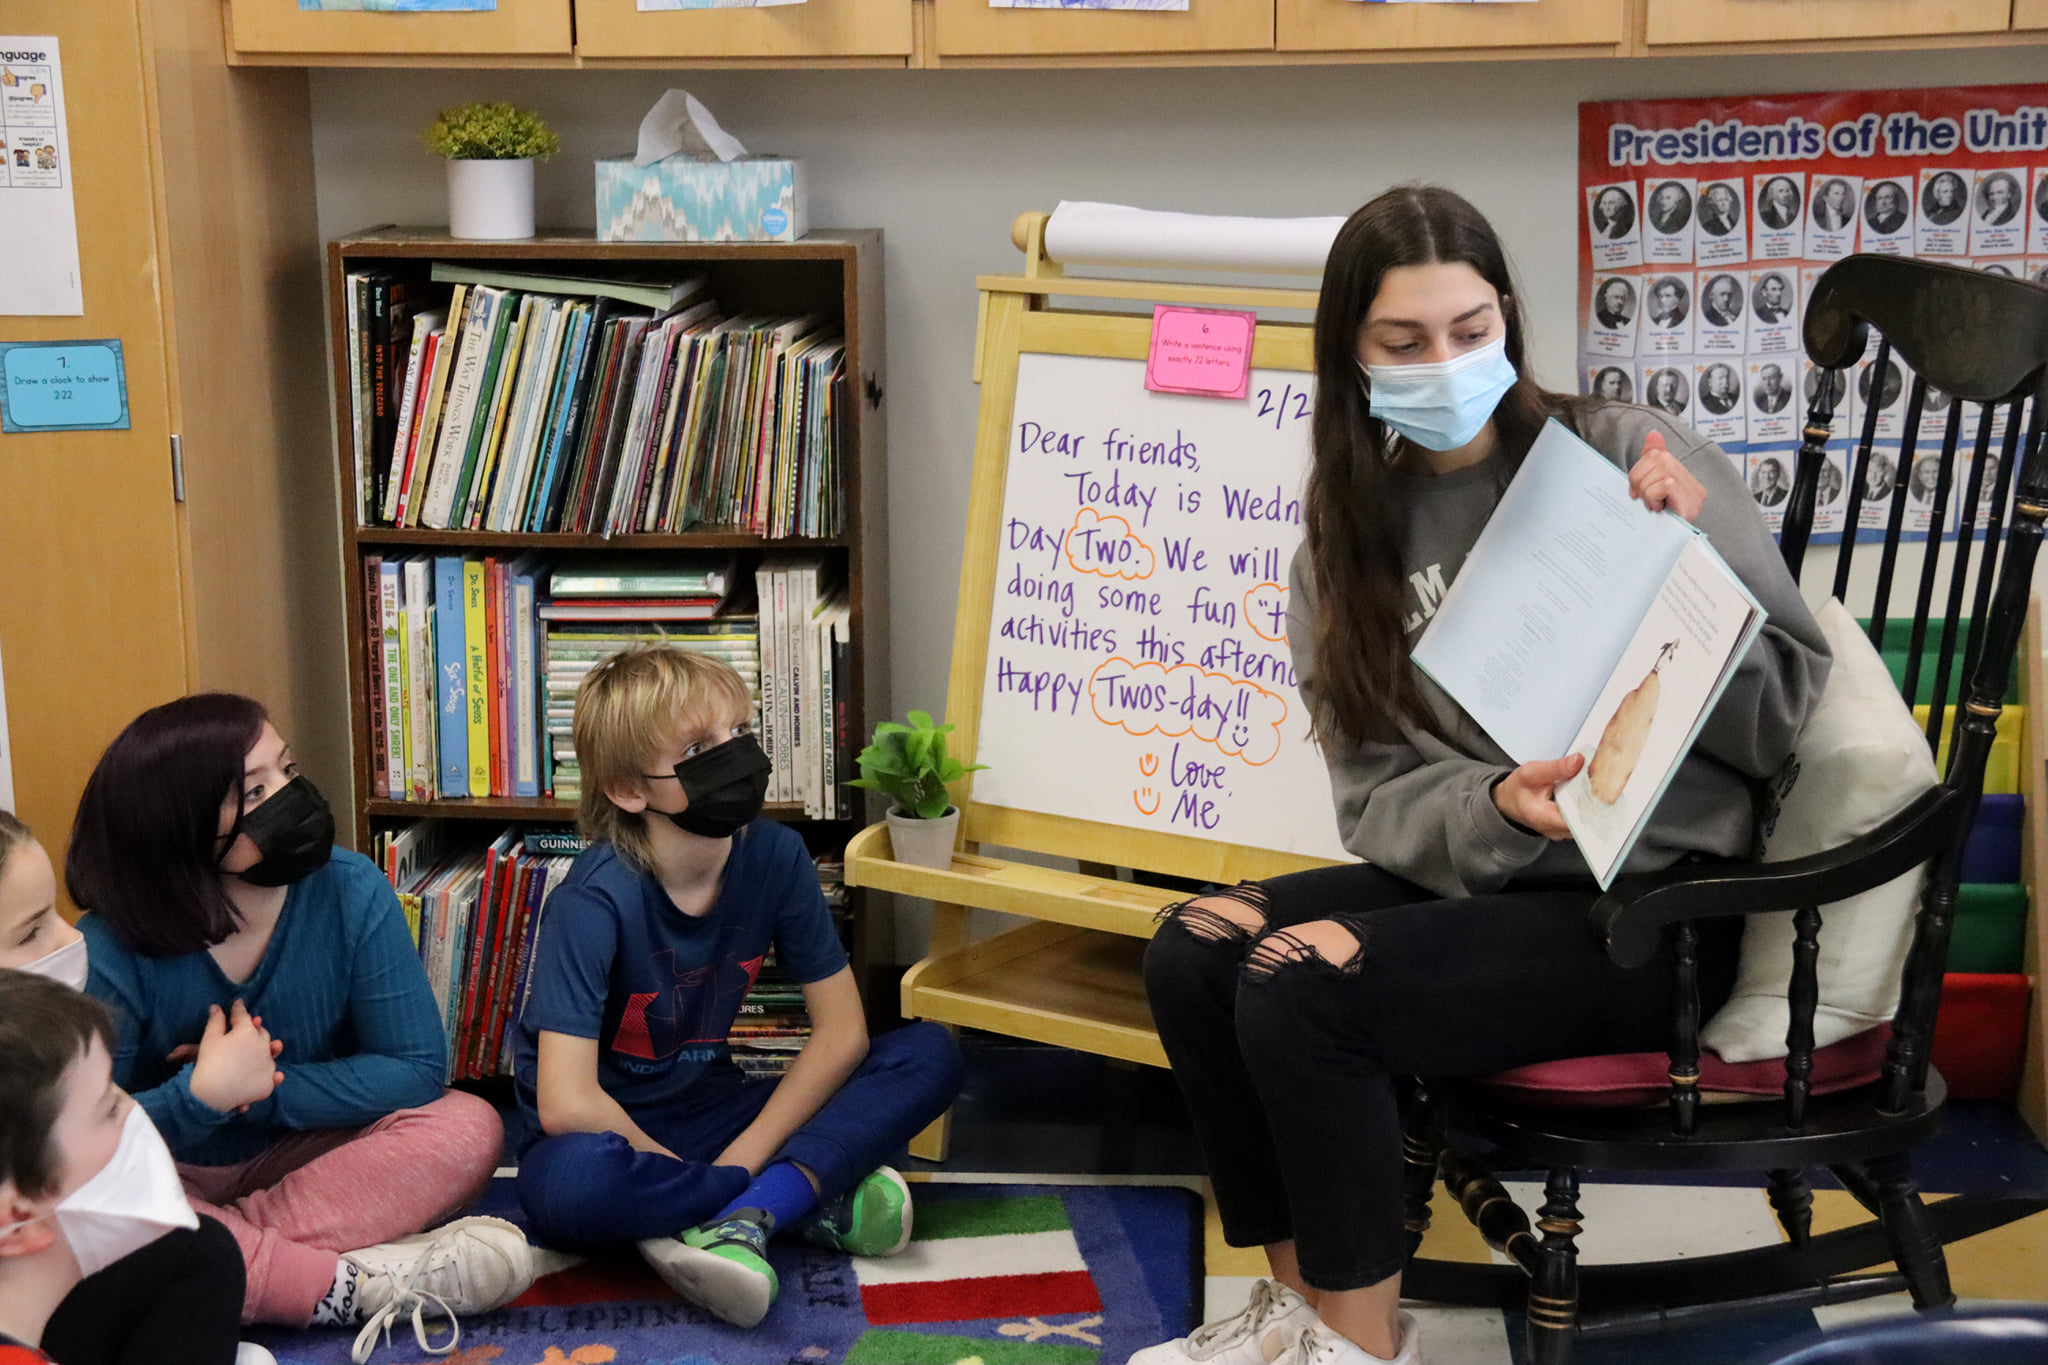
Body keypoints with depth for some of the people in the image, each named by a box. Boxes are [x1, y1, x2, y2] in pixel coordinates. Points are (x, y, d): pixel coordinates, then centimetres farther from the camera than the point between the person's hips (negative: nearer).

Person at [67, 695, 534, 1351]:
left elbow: (416, 1070, -14)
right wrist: (201, 1095, -31)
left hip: (307, 1157, 2)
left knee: (467, 1128, -24)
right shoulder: (111, 949, -18)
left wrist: (259, 1088, -19)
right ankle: (363, 1285, -32)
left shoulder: (350, 891, -13)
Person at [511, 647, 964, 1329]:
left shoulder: (774, 856, -9)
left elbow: (841, 1030, -5)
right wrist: (683, 1169, -20)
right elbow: (566, 1104, -31)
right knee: (572, 1183, -42)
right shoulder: (596, 900, -24)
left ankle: (741, 1218, -27)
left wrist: (744, 1156, -14)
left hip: (707, 1111, 5)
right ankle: (815, 1196, -21)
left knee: (929, 1052, -11)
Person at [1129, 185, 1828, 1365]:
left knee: (1302, 993, -23)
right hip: (1463, 867, 6)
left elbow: (1780, 718, -8)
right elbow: (1377, 794, 1)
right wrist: (1495, 808, -21)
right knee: (1194, 951, -11)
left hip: (1650, 901, -6)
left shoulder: (1633, 460, -8)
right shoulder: (1350, 527, 7)